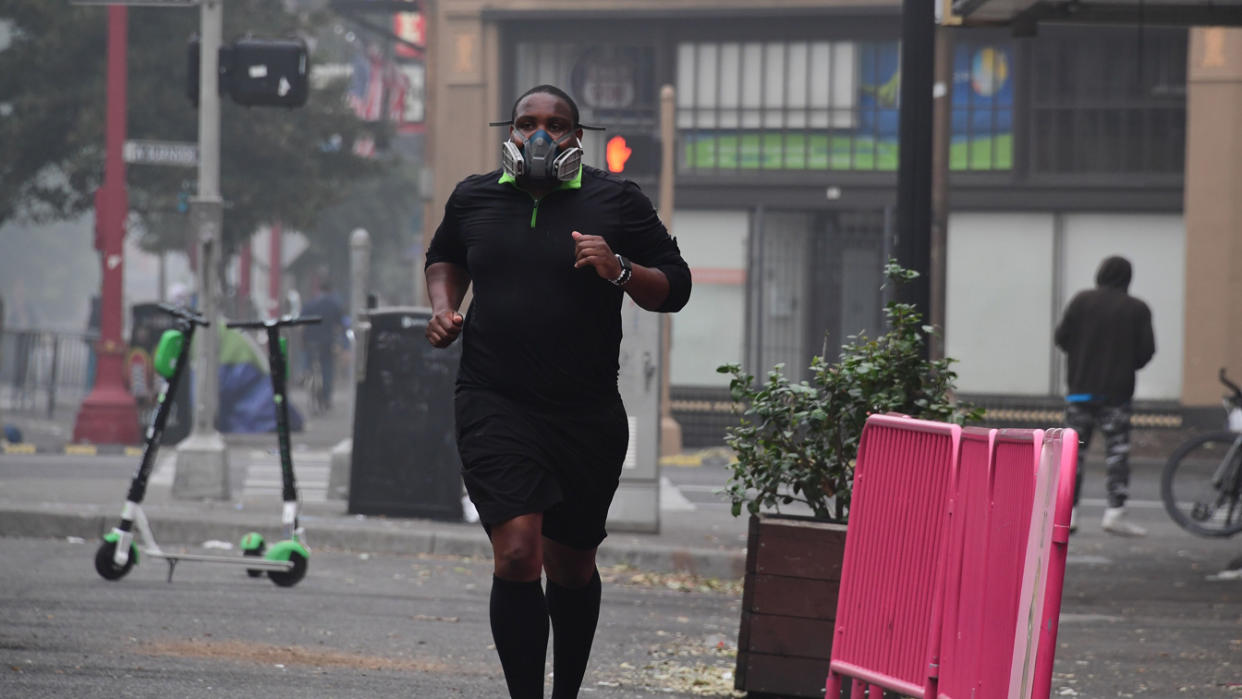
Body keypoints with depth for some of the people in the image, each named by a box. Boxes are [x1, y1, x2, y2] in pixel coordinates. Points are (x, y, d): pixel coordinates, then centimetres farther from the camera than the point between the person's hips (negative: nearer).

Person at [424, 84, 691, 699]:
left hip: (586, 415, 0)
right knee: (517, 555, -18)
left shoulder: (616, 202, 0)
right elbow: (444, 257, 28)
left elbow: (675, 290, 1)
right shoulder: (474, 199, 7)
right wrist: (443, 306, 8)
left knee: (571, 567, 13)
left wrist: (619, 271, -18)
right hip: (495, 406, 0)